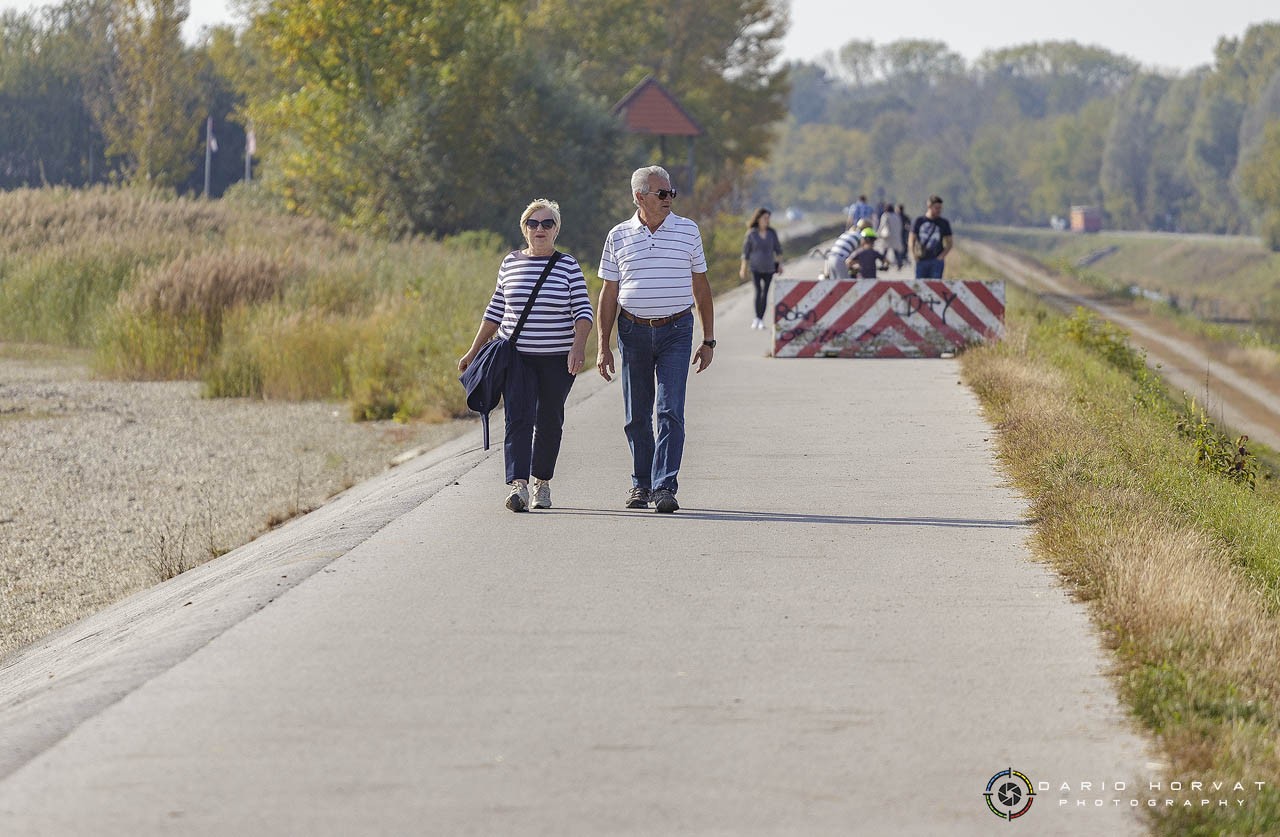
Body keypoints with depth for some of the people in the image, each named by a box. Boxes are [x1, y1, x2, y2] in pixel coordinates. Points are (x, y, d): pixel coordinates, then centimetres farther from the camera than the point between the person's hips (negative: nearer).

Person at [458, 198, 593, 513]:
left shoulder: (568, 266, 0)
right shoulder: (511, 263, 7)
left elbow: (583, 311, -5)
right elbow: (495, 311, 14)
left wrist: (578, 346, -22)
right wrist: (473, 351, 14)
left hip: (557, 359, -1)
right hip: (517, 356, 1)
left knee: (549, 422, 8)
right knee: (518, 419, -13)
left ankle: (542, 483, 25)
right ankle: (518, 486, -24)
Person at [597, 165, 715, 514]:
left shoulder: (688, 230, 4)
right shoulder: (619, 236, 4)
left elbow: (700, 286, 10)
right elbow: (608, 294, 8)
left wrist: (708, 340, 7)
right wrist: (603, 347, 3)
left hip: (676, 330, -1)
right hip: (633, 331, 1)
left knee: (670, 411, -10)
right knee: (637, 415, 7)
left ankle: (664, 487, -12)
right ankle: (641, 484, 20)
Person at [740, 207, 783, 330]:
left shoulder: (772, 232, 2)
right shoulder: (751, 234, -5)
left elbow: (778, 248, 11)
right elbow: (746, 252, 1)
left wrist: (779, 264, 6)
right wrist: (743, 269, 3)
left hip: (768, 268, 2)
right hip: (755, 267, -2)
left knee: (765, 293, 3)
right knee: (758, 292, -13)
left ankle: (761, 319, 10)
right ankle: (757, 318, -11)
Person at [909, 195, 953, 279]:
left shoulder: (944, 223, 5)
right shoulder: (919, 221, 6)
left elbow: (949, 244, 8)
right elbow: (912, 241, 11)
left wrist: (942, 256, -6)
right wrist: (914, 255, -2)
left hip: (936, 260, -1)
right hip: (921, 260, 1)